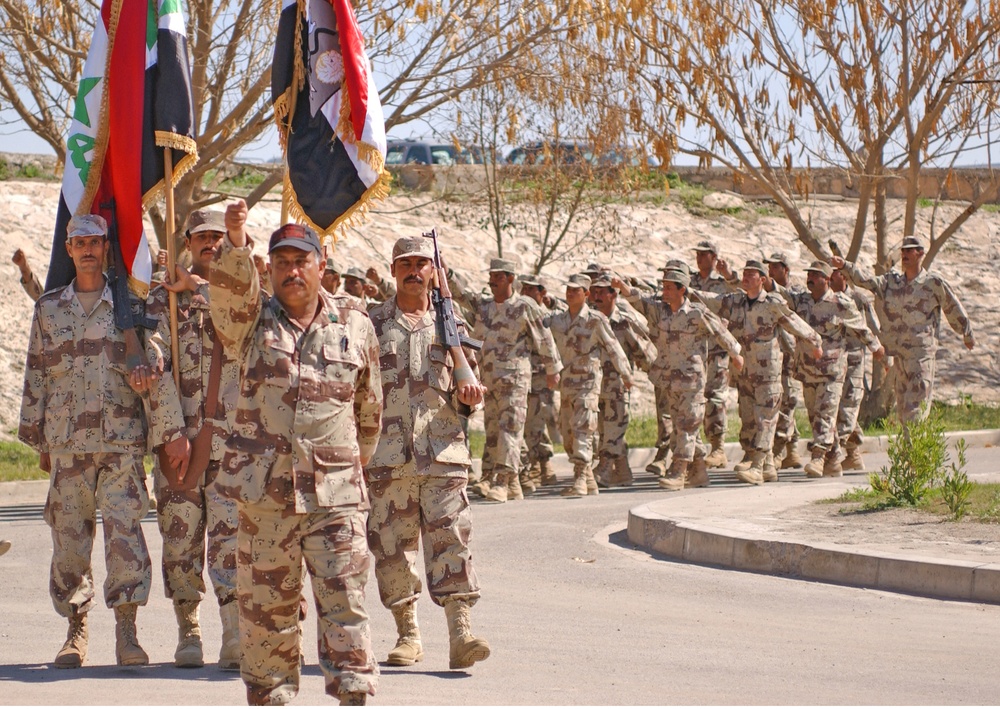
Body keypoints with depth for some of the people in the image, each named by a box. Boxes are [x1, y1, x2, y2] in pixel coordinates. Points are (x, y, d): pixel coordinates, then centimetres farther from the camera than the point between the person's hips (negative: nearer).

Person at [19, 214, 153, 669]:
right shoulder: (49, 308, 12)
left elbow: (148, 360, 11)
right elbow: (36, 376, 14)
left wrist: (143, 373, -13)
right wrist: (38, 439, 10)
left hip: (122, 441, -2)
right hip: (67, 443, 2)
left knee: (125, 532, -10)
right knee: (69, 537, 2)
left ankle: (126, 633, -7)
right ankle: (76, 630, 12)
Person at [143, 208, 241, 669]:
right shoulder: (163, 300, 9)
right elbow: (155, 364, -2)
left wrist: (199, 289, -7)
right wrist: (171, 429, -12)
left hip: (232, 436, -1)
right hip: (178, 435, 1)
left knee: (232, 536, -10)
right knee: (181, 539, 3)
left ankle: (237, 637, -15)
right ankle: (188, 632, 15)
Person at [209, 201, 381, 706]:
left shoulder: (355, 325, 7)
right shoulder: (252, 320, 5)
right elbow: (229, 288, -19)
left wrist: (362, 453, 31)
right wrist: (235, 241, -37)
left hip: (336, 494, -1)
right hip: (264, 492, 1)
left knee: (345, 606, -6)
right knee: (265, 609, 7)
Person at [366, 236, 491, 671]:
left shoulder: (450, 324, 12)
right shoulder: (373, 325, 9)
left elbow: (466, 396, 13)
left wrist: (470, 390, -10)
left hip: (443, 453, 0)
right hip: (387, 455, 0)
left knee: (451, 539, -9)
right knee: (392, 545, 3)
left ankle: (461, 634, -14)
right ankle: (407, 632, 15)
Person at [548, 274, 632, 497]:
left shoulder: (596, 320, -5)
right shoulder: (557, 320, 9)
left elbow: (613, 348, 2)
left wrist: (626, 374, 7)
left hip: (588, 381, -6)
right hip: (566, 382, 6)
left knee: (582, 430, -16)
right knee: (568, 435, 8)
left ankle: (580, 480, -20)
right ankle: (589, 481, 19)